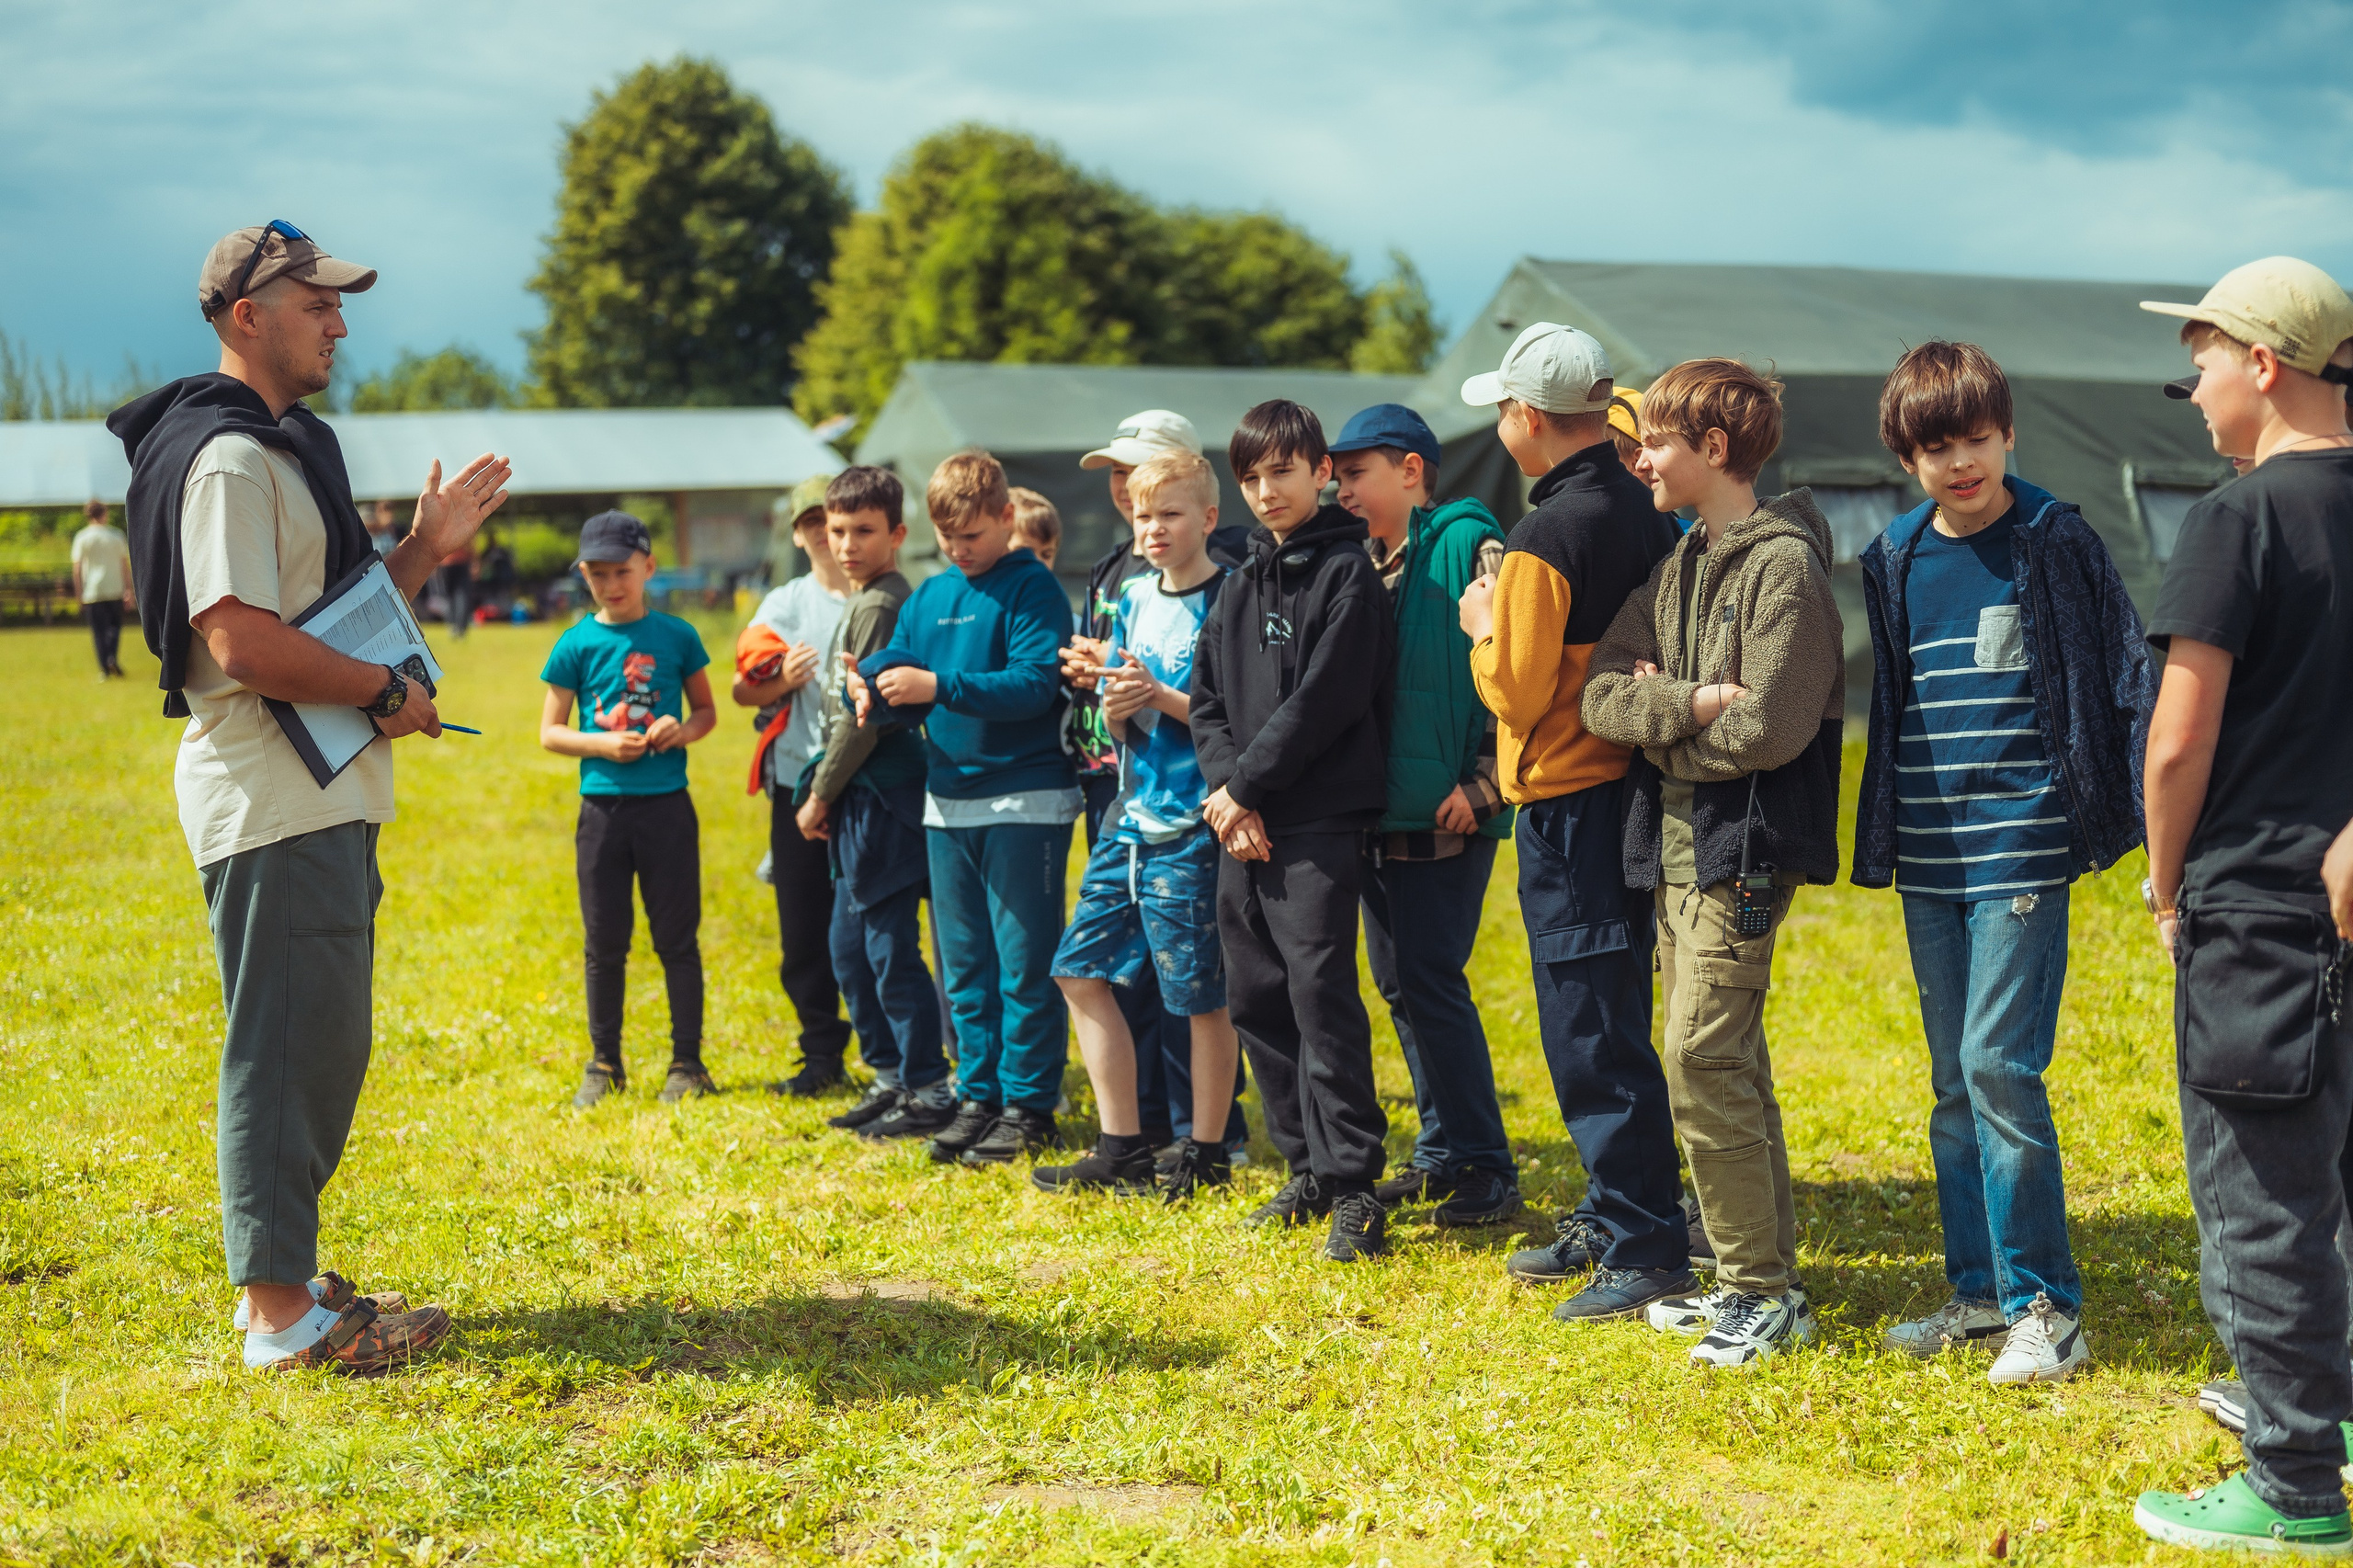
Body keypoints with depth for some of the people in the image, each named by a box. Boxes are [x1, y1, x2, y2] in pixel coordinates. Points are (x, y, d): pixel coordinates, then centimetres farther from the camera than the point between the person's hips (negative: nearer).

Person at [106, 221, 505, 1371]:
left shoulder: (289, 450, 19)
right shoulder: (228, 459, -15)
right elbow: (244, 643, -24)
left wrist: (425, 550, 12)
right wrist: (387, 695, -15)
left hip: (324, 801, 11)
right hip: (272, 807, -11)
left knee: (321, 1049, 15)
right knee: (286, 1049, -5)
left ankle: (282, 1278, 24)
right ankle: (279, 1311, 2)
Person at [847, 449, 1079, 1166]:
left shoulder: (1032, 589, -8)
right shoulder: (928, 598, 13)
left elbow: (1034, 684, -19)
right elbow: (894, 662, 9)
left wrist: (937, 687, -26)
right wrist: (870, 683, -15)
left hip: (1024, 802, -7)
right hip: (948, 800, 7)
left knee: (1023, 963, -2)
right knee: (964, 965, 12)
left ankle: (1029, 1104, 6)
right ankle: (979, 1094, 21)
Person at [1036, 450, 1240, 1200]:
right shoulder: (1134, 598, 12)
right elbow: (1121, 728, 15)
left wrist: (1160, 696, -20)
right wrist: (1116, 708, -7)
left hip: (1193, 826, -7)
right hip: (1133, 812, 8)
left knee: (1201, 993, 0)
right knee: (1081, 967, 6)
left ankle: (1206, 1157, 14)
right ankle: (1122, 1150, 15)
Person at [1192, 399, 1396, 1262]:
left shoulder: (1346, 572, -6)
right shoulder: (1243, 583, 17)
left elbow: (1323, 702, -14)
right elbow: (1207, 697, 12)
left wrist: (1243, 787, -11)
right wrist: (1225, 787, -4)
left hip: (1319, 823, -8)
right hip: (1241, 829, 8)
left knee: (1322, 997, -10)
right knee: (1256, 999, 10)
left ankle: (1354, 1187, -6)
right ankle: (1308, 1169, 21)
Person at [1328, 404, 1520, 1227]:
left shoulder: (1468, 544, -10)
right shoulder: (1367, 562, 16)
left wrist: (1483, 785, -18)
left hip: (1444, 814, -8)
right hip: (1379, 811, 9)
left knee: (1431, 980, -8)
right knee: (1401, 983, 12)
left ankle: (1486, 1169, 3)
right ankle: (1442, 1155, 23)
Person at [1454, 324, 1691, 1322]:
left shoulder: (1546, 538, -18)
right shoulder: (1645, 514, 8)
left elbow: (1516, 689, -18)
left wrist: (1483, 627, -1)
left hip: (1569, 802, -9)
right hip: (1631, 783, 9)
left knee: (1593, 1037, -4)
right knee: (1600, 1022, 18)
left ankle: (1649, 1253, 0)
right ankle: (1611, 1218, 28)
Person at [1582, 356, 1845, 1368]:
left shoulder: (1784, 564, -11)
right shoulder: (1680, 565, 15)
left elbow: (1767, 731, -20)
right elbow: (1602, 693, 6)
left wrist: (1661, 731, -5)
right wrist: (1691, 703, -13)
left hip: (1743, 847, -9)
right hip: (1675, 839, 9)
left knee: (1702, 1060, -11)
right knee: (1724, 1064, 12)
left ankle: (1765, 1293, -3)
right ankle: (1755, 1276, 20)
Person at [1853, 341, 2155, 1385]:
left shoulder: (2055, 543, -4)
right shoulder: (1895, 560, 10)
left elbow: (2129, 677, -6)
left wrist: (2160, 823, -13)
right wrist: (1878, 839, 16)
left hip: (2021, 848, -5)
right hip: (1928, 859, 6)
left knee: (2000, 1066, -11)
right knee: (1954, 1080, 10)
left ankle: (2046, 1304, 0)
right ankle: (1980, 1289, 20)